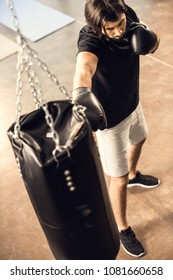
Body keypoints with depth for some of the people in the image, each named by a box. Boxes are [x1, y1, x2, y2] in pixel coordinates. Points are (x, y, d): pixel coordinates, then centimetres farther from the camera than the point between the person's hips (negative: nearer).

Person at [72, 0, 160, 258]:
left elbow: (154, 45, -2)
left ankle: (134, 175, 69)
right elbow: (85, 64, -58)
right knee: (119, 180, 5)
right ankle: (122, 230, 32)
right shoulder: (90, 40, -35)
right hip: (109, 118, -7)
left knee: (138, 140, 35)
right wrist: (82, 93, -81)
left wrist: (147, 36, -27)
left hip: (132, 103, 7)